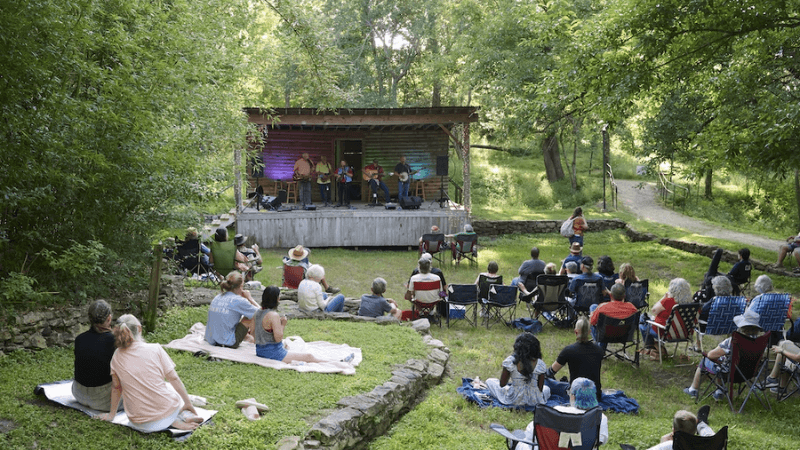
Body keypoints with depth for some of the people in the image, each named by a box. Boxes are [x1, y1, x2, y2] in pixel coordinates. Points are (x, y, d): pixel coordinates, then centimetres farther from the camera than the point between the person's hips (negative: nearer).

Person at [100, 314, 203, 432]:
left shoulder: (117, 357, -2)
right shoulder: (155, 349, -9)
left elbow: (116, 388, 8)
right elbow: (174, 379, -3)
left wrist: (111, 415, 24)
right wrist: (188, 403, 9)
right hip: (166, 412, 0)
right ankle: (184, 415, 7)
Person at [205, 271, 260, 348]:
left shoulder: (216, 298, 8)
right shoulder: (239, 301, -13)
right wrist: (249, 298, 9)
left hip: (211, 341, 7)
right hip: (228, 344, -7)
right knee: (251, 315, 5)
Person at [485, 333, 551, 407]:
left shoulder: (510, 361, -17)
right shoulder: (540, 364, -14)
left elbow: (502, 384, -8)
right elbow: (540, 388, -6)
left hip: (514, 400, -2)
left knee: (489, 381, 18)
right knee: (547, 389, 36)